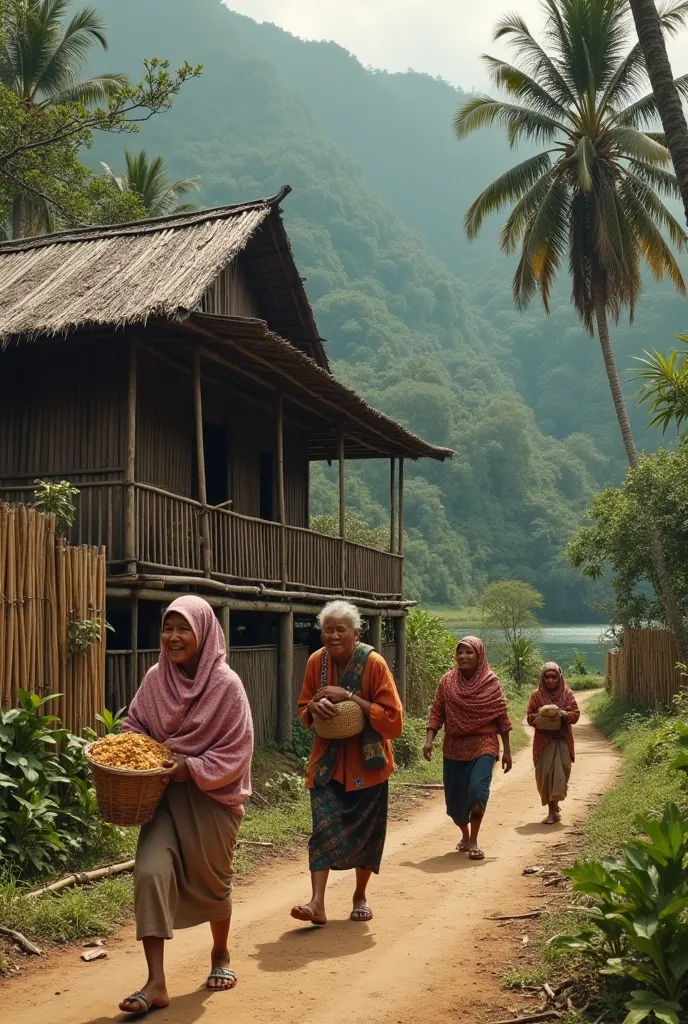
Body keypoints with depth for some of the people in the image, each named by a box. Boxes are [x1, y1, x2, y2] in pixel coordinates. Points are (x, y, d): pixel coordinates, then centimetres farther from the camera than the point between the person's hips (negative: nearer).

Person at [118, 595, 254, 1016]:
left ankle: (221, 955, 43)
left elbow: (236, 751, -14)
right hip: (164, 795, 3)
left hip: (212, 797, -2)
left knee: (213, 881, 15)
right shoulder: (155, 678, -4)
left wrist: (191, 768, -24)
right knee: (150, 872, -16)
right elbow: (134, 723, 10)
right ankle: (156, 983, -9)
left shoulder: (226, 684, -17)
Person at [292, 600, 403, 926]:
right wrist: (315, 707, -16)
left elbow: (393, 719, -18)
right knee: (323, 827, -10)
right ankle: (317, 903, -11)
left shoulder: (373, 663, -16)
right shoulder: (316, 662, -4)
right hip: (328, 761, 2)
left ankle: (360, 896, 30)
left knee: (365, 831, 10)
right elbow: (303, 710, 9)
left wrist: (350, 697, -26)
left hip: (366, 762, -2)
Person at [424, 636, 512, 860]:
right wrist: (429, 739, -11)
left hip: (483, 745, -3)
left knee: (477, 789, -22)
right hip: (454, 747, 3)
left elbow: (502, 718, 0)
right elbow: (436, 713, 2)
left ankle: (473, 841, -7)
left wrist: (507, 750, 0)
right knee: (454, 797, 9)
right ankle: (465, 835, 35)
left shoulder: (491, 683, -4)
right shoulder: (447, 682, 0)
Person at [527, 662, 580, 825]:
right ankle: (552, 809, 6)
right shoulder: (536, 695, 1)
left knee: (561, 773, -6)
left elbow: (575, 714, 1)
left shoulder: (567, 693, 3)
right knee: (545, 773, -4)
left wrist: (562, 714, -18)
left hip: (563, 739, 1)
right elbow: (530, 717, 2)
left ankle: (554, 808, 6)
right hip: (543, 739, 0)